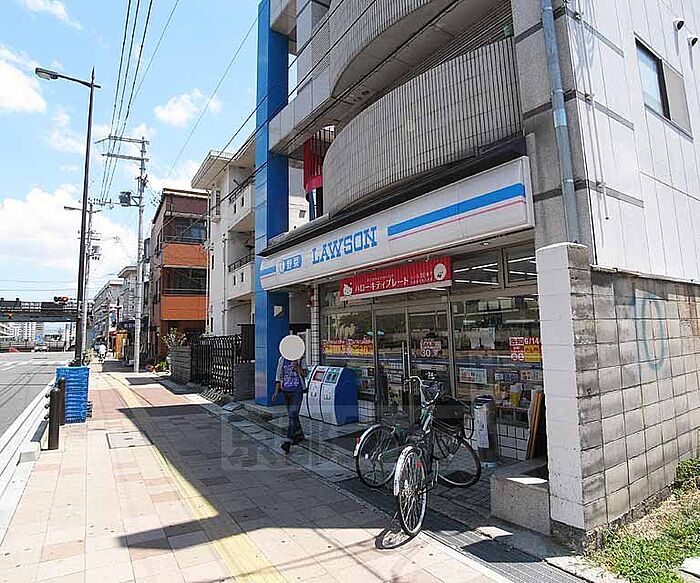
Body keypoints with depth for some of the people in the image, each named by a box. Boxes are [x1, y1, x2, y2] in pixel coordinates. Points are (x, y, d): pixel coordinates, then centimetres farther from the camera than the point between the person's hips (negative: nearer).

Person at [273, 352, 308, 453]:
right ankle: (299, 435, 34)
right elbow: (279, 376, 10)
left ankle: (288, 442, -16)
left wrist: (297, 365, -27)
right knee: (292, 415, 15)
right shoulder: (282, 360, 6)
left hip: (297, 391, -5)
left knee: (293, 415, -13)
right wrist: (276, 392, 6)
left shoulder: (301, 360, -4)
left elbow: (304, 374, -12)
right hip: (285, 390, 5)